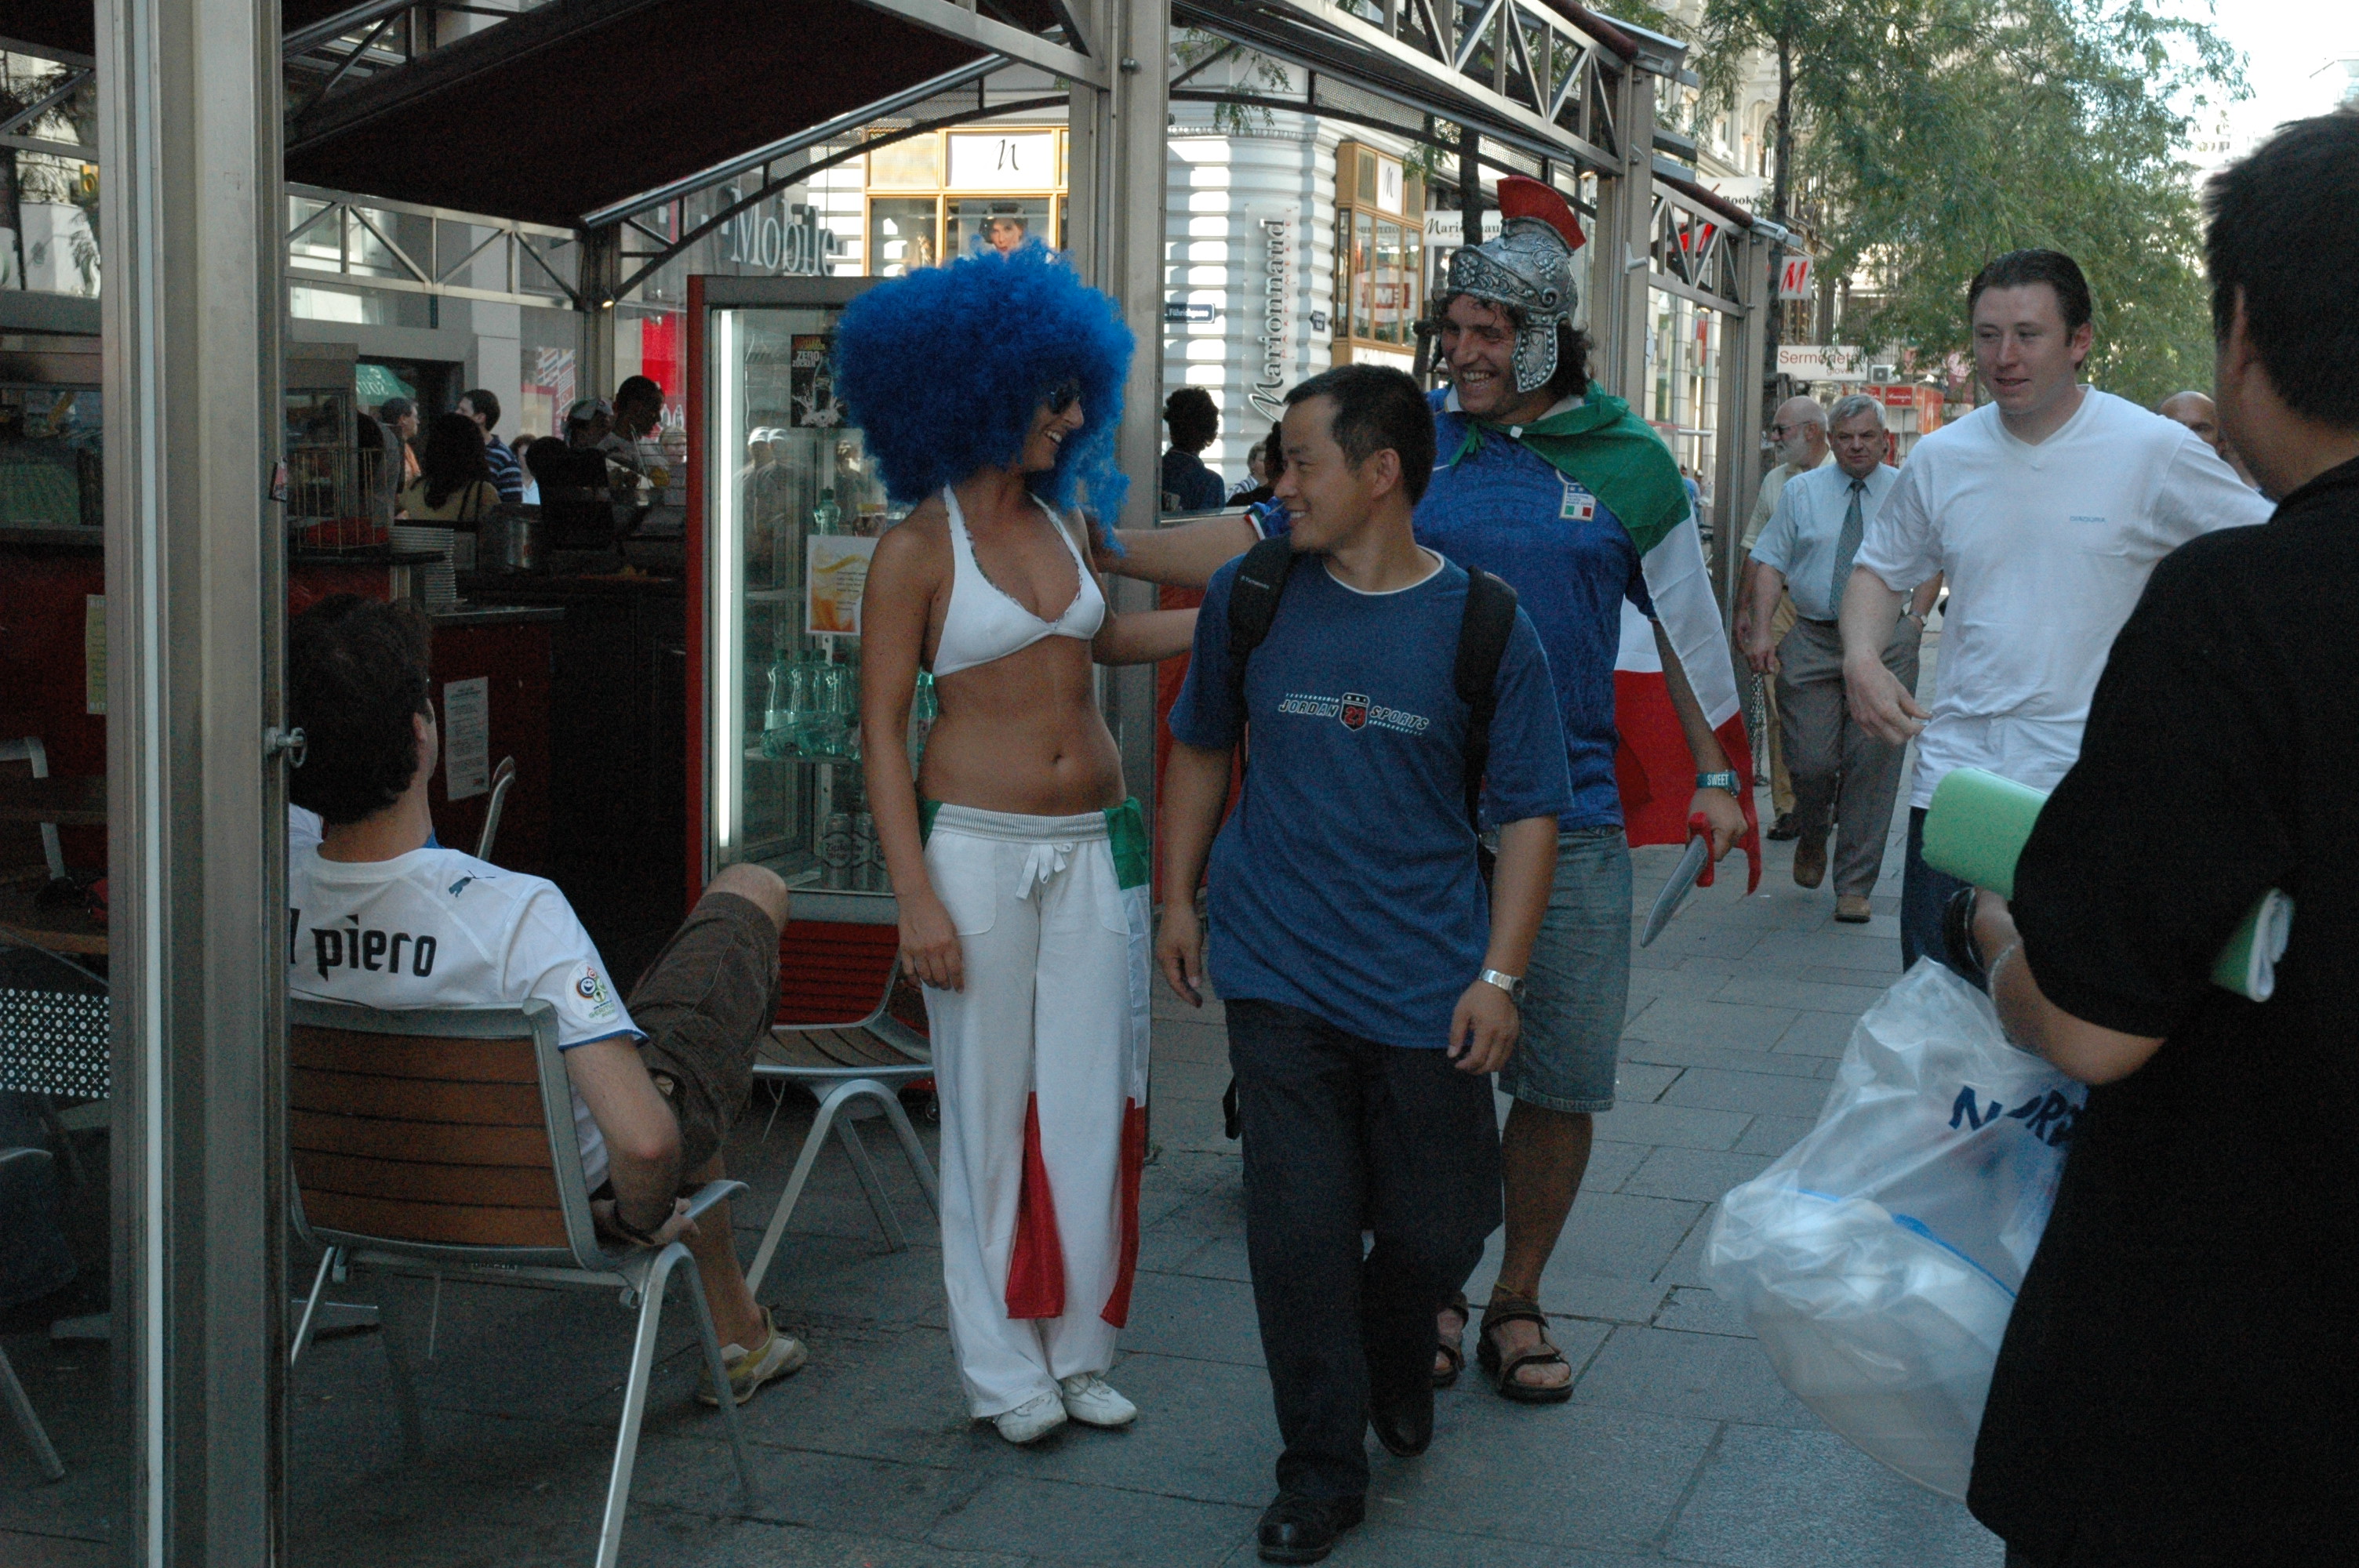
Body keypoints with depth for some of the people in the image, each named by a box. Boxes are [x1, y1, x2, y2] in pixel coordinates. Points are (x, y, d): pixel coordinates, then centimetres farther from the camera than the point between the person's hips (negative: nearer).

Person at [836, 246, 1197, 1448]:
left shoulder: (1060, 519, 9)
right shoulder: (919, 547, -8)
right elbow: (882, 729, -9)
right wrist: (915, 896, -15)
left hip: (1094, 842, 5)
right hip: (979, 844, -5)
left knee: (1093, 1101, 7)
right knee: (991, 1108, 2)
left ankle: (1078, 1349, 19)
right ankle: (1005, 1371, 14)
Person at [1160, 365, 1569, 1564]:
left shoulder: (1482, 624, -6)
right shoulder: (1251, 594, 0)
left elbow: (1530, 810, -2)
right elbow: (1203, 747, 15)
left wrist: (1500, 975, -7)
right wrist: (1179, 900, 13)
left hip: (1428, 984, 0)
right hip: (1280, 974, 1)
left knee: (1438, 1229, 9)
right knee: (1299, 1228, -1)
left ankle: (1394, 1368, 41)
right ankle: (1321, 1470, 16)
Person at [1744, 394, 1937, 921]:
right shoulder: (1801, 492, 9)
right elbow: (1769, 562, 6)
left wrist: (1915, 621, 0)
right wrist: (1761, 632, -6)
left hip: (1885, 645, 0)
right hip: (1811, 641, 0)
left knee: (1873, 764, -3)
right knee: (1811, 761, -6)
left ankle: (1855, 886, 8)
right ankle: (1811, 838, 28)